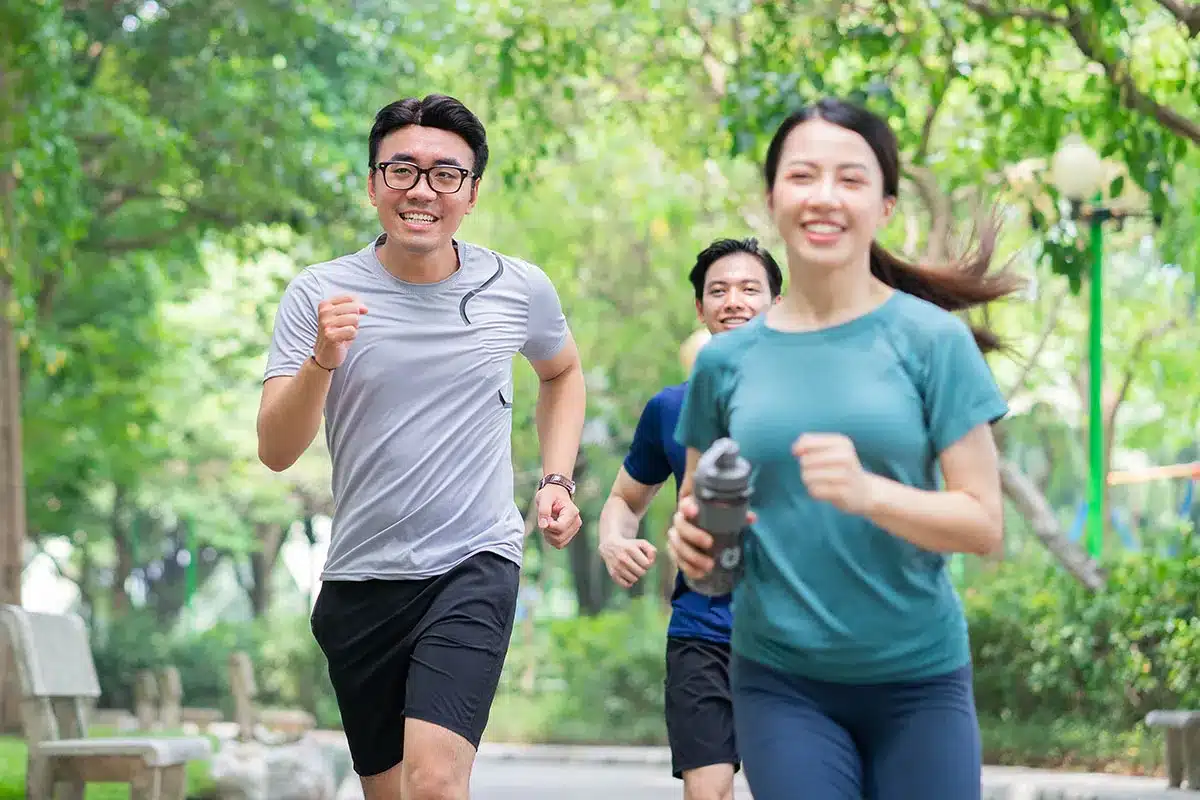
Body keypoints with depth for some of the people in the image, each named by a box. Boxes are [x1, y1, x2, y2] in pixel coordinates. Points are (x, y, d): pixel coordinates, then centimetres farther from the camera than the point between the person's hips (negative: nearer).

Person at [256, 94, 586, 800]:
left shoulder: (521, 289, 0)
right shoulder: (319, 295, -5)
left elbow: (563, 372, 23)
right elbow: (276, 452, -12)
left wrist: (557, 482, 10)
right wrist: (321, 361, -28)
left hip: (475, 564, -2)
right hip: (360, 581, 2)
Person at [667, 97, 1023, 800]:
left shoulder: (932, 339, -4)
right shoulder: (725, 359, 4)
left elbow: (985, 525, -7)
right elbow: (699, 506, 15)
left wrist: (868, 493, -23)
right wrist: (692, 538, -8)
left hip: (920, 675, -1)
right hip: (781, 680, 1)